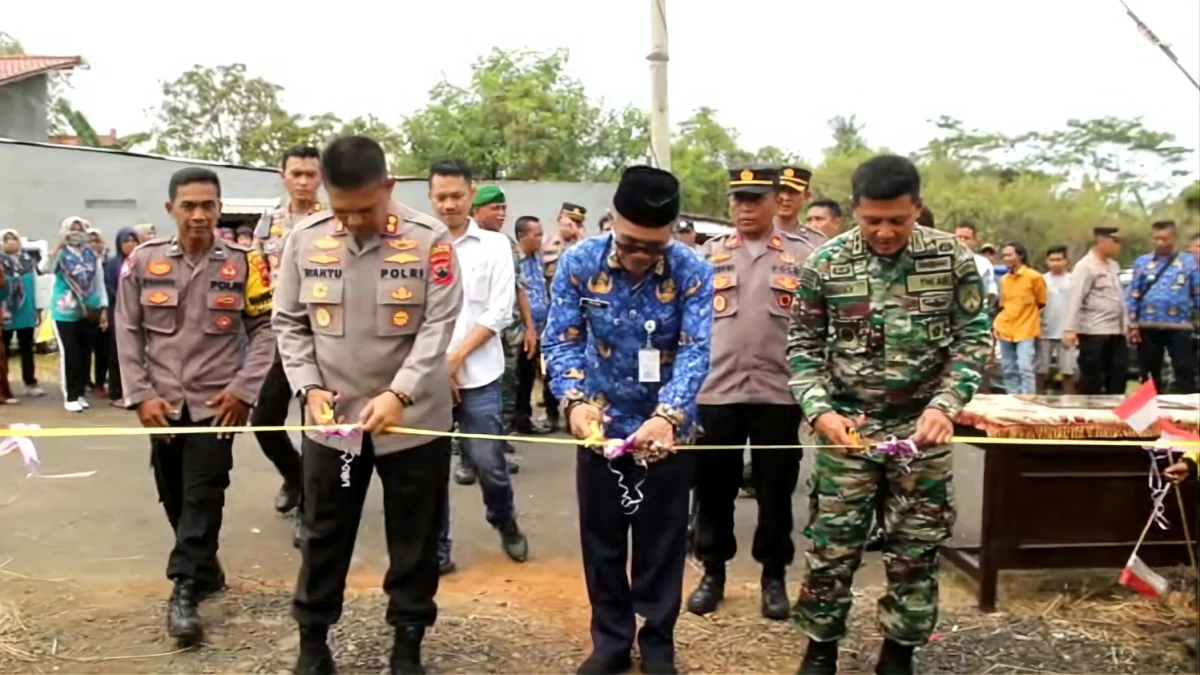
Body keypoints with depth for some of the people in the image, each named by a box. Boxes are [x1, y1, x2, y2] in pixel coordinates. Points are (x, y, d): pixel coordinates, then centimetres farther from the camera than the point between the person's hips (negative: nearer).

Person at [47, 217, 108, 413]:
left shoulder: (92, 256, 5)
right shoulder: (61, 254, -3)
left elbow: (99, 283, 9)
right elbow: (46, 268, -24)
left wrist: (104, 309, 5)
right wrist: (60, 244, -29)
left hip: (88, 312, 3)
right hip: (65, 313, -3)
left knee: (84, 354, 8)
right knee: (69, 354, -3)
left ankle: (80, 393, 20)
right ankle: (70, 397, 5)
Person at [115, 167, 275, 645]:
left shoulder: (243, 264, -3)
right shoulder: (143, 261, 0)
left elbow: (265, 328, 0)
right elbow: (128, 332, 4)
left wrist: (243, 389, -8)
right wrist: (140, 395, -3)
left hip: (215, 404, -2)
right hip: (162, 406, 3)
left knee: (203, 498, -4)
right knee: (175, 498, 12)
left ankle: (185, 591, 4)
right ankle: (206, 570, 31)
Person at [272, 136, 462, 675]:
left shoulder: (429, 239, -11)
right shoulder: (305, 239, -3)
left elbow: (438, 326, -13)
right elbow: (289, 323, 4)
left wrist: (399, 394, -23)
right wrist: (309, 387, -8)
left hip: (414, 419, -2)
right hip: (331, 418, 2)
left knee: (414, 539, 12)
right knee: (324, 535, 16)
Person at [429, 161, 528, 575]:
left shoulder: (495, 246, 3)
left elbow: (499, 314, -3)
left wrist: (455, 358, -9)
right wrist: (436, 366, -7)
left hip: (478, 375, -1)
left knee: (488, 461, -1)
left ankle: (506, 524, 28)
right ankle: (436, 546, 21)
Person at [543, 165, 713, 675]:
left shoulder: (692, 272, -15)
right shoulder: (579, 263, -11)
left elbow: (695, 350, -21)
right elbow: (561, 339, -13)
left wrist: (667, 415, -38)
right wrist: (575, 399, -31)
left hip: (667, 430, -1)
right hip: (602, 425, 1)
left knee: (662, 542, 12)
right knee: (601, 541, 13)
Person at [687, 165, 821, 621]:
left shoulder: (803, 254, 3)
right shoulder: (706, 254, 7)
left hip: (779, 391, -1)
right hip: (714, 390, 1)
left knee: (775, 490, 9)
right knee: (714, 488, 10)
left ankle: (774, 577, 26)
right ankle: (713, 572, 27)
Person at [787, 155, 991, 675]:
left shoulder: (952, 258, -5)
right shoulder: (824, 264, -6)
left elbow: (973, 338, -1)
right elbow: (803, 346, 0)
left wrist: (945, 404, -16)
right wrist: (819, 411, -14)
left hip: (922, 426, 1)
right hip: (846, 425, 0)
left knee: (916, 548, 10)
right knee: (831, 545, 5)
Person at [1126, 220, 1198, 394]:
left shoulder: (1189, 262, 4)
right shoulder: (1142, 262, 7)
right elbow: (1133, 295, 4)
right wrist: (1132, 324, -1)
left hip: (1179, 327, -2)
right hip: (1148, 328, 2)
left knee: (1185, 374, -2)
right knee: (1150, 376, 11)